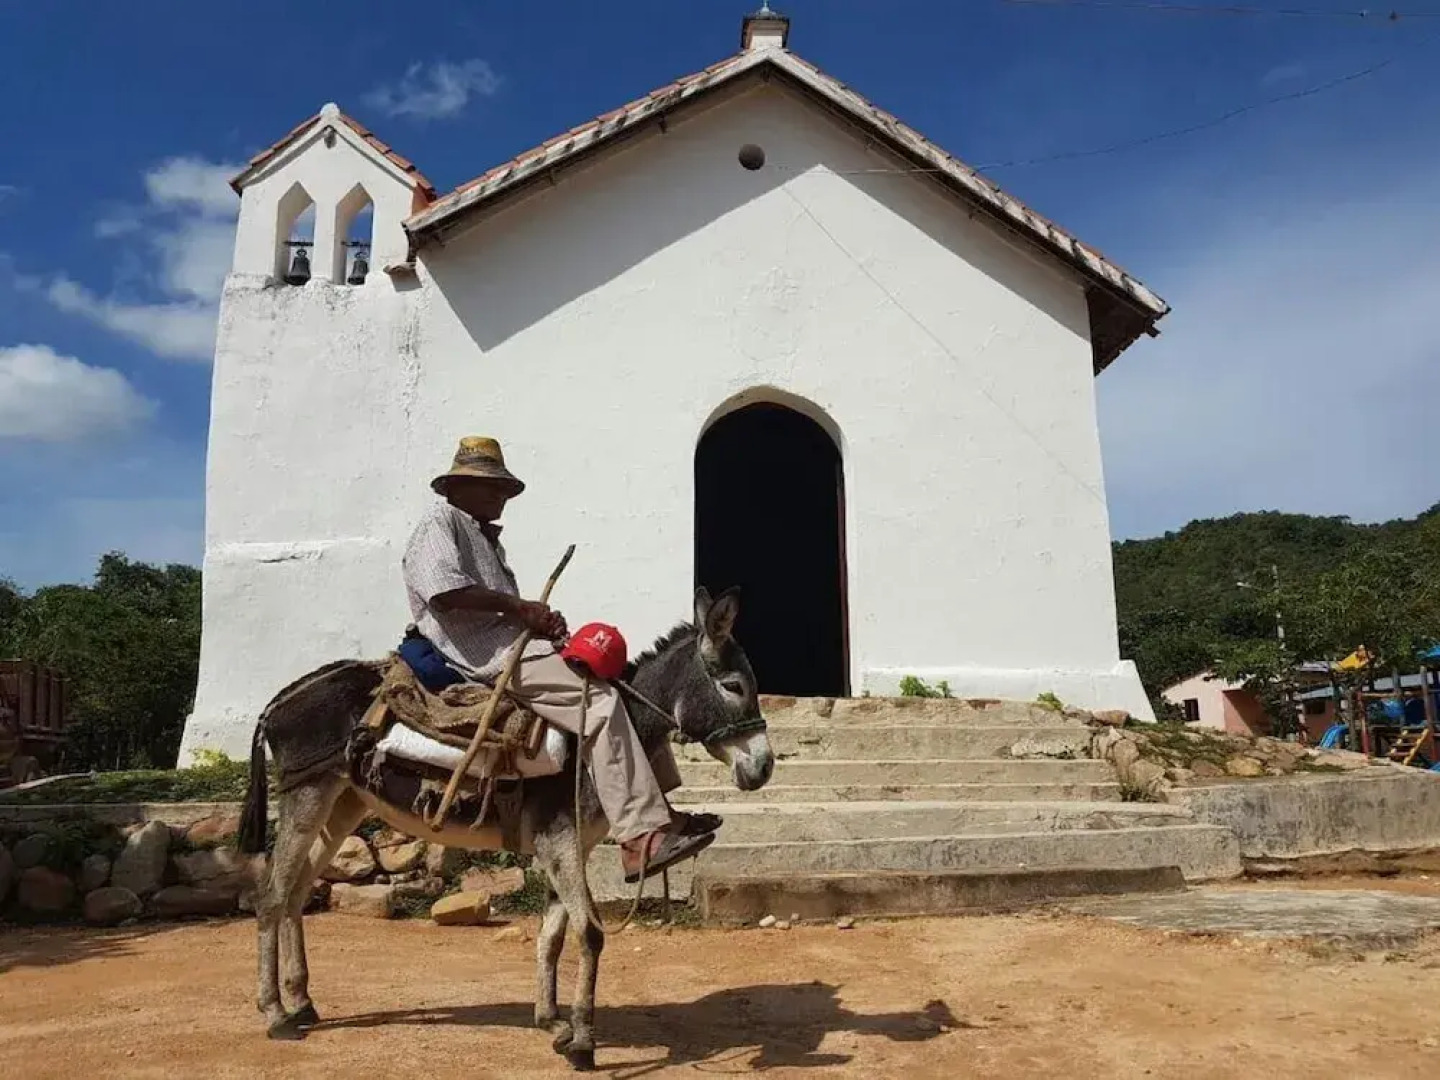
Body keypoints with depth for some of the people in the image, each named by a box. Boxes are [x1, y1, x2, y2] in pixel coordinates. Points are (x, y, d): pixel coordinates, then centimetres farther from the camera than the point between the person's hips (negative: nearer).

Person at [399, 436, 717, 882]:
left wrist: (541, 619, 0)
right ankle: (642, 838, -30)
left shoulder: (484, 537, 29)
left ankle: (657, 808, 0)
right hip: (485, 654, -11)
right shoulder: (439, 524, 0)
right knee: (598, 701, -25)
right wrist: (518, 607, -16)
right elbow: (443, 591, -20)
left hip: (512, 643, 11)